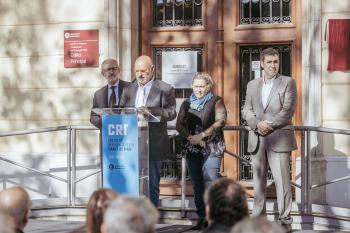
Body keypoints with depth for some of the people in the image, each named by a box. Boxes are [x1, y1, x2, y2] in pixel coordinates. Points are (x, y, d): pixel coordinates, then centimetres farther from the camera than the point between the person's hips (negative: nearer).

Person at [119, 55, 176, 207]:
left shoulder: (165, 89, 0)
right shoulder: (129, 90, 15)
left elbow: (171, 112, -12)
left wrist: (150, 110, -27)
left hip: (153, 147, -4)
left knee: (152, 186, 1)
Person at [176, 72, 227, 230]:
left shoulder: (216, 101, 4)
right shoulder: (187, 104, 15)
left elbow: (220, 121, -10)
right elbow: (179, 124, 7)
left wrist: (202, 135, -17)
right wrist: (190, 137, -11)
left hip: (212, 148, -4)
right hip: (192, 149, 4)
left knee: (211, 184, -13)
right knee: (197, 185, 5)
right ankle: (202, 217, 8)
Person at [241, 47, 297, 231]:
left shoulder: (288, 83, 3)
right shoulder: (252, 85, 16)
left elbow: (288, 110, -6)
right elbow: (246, 110, 9)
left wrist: (269, 124, -14)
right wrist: (257, 124, -10)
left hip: (279, 138, -4)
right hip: (257, 139, 4)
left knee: (281, 179, -8)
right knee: (258, 179, 6)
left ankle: (284, 218, -4)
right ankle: (258, 216, 12)